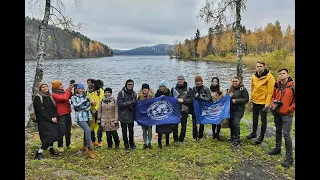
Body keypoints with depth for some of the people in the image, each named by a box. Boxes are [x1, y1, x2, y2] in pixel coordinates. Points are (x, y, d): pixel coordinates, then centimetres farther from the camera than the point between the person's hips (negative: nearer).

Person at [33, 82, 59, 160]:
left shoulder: (50, 96, 11)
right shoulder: (37, 98, -8)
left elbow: (54, 107, 11)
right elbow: (40, 111, -13)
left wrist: (55, 116, -6)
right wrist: (50, 118, -14)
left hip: (52, 120, 6)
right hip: (43, 121, -6)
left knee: (52, 135, 8)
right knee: (49, 136, -12)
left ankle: (51, 149, 25)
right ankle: (39, 153, -1)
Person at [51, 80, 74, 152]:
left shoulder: (63, 92, 11)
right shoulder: (54, 94, -10)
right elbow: (64, 98, -24)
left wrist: (71, 89, 2)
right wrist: (68, 89, -14)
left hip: (68, 113, 7)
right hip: (61, 115, -7)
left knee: (68, 130, 15)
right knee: (61, 131, -1)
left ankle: (68, 144, 27)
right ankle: (60, 146, 13)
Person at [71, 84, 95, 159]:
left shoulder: (86, 96, 13)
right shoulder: (74, 97, 4)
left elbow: (88, 106, 4)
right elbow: (75, 106, -11)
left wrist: (80, 107, -8)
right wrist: (84, 101, -15)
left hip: (87, 116, 5)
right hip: (80, 118, -5)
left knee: (86, 131, 15)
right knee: (88, 130, -22)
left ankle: (85, 146, 41)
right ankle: (89, 150, -16)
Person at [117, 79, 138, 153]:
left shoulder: (134, 93, 3)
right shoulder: (121, 93, -10)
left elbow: (135, 104, 8)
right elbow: (119, 103, -17)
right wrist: (130, 102, -20)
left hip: (131, 115, 3)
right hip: (123, 116, -3)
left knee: (131, 131, 15)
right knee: (124, 131, 6)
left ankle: (131, 143, 34)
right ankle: (126, 145, 21)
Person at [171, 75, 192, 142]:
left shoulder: (188, 89, 4)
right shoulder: (173, 89, 9)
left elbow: (191, 100, -4)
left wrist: (183, 100, -16)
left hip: (184, 110, -1)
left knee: (184, 125, 6)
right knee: (175, 125, 3)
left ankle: (181, 140, 20)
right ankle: (175, 139, 19)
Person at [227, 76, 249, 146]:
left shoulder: (243, 89, -7)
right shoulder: (231, 88, 9)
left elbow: (246, 99, -10)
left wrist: (236, 100, -17)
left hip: (239, 109, -6)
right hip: (231, 109, 6)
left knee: (236, 123, -12)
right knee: (230, 123, 10)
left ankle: (237, 139, 0)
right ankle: (232, 136, 30)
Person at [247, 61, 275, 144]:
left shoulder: (269, 77, -15)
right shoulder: (254, 76, 4)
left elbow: (270, 91, -17)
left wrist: (267, 103, -19)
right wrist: (251, 98, 12)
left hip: (263, 102, -6)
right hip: (255, 101, 6)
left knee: (263, 120, 7)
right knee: (254, 118, 18)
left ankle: (261, 136, 19)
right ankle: (254, 133, 35)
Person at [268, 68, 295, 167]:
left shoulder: (292, 85, -12)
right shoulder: (277, 85, 4)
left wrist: (289, 109, -11)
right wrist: (273, 105, 0)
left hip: (287, 114, -6)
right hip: (277, 113, 6)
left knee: (286, 134, -7)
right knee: (278, 132, 19)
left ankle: (289, 157, 1)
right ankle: (277, 148, 37)